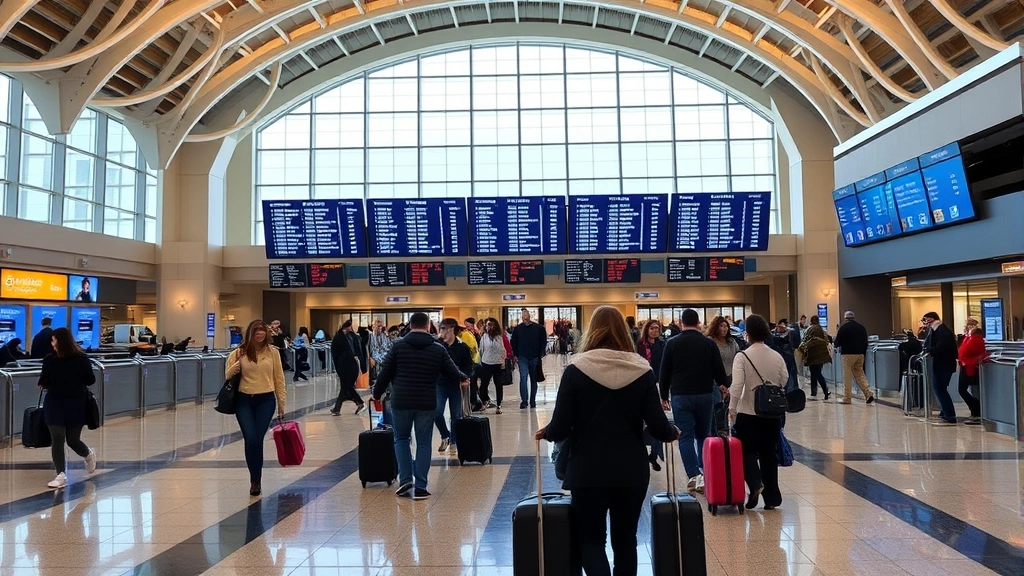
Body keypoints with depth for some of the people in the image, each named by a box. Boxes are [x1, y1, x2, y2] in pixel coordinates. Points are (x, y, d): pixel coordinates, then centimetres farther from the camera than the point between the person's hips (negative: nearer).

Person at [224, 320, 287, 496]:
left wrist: (281, 404, 6)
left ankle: (256, 480, 11)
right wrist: (237, 365, -15)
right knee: (250, 440, -8)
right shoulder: (239, 352, 1)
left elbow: (279, 378, 6)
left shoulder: (272, 351, 1)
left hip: (266, 400, 0)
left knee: (257, 440, -7)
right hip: (243, 400, 1)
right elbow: (227, 377, 6)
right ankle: (254, 480, 13)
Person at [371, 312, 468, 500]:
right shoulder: (438, 349, 1)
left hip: (401, 401, 0)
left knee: (401, 439, 16)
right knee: (423, 443, 8)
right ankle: (420, 487, 6)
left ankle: (405, 480, 5)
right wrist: (463, 378, 31)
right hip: (426, 403, 0)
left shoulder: (398, 346, -2)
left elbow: (385, 373, -1)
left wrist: (377, 394, 14)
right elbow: (452, 371, 9)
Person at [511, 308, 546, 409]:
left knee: (534, 380, 10)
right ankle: (524, 401, -12)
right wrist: (515, 355, 2)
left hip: (534, 358, 1)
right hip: (522, 358, -1)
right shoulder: (517, 329, 1)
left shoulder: (539, 328, -2)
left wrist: (540, 355, -3)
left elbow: (543, 342, 4)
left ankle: (532, 401, 20)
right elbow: (513, 343, 9)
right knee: (523, 377, -13)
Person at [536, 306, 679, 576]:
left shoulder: (576, 369, -8)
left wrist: (546, 432, 11)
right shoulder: (642, 370, -3)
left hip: (588, 470, -2)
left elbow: (560, 428, -11)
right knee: (625, 539, 18)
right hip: (631, 470, 2)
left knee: (590, 538, 12)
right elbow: (657, 426, -6)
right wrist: (673, 432, 16)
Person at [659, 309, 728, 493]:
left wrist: (664, 396, 10)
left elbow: (665, 372, 0)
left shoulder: (672, 343, -2)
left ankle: (694, 476, -9)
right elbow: (719, 370, 5)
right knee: (703, 435, 14)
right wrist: (724, 386, 25)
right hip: (705, 395, 2)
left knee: (685, 437, 0)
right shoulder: (709, 343, 1)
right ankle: (704, 473, 11)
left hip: (681, 396, -2)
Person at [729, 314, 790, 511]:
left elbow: (737, 385, -18)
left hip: (748, 412, -4)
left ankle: (756, 483, -11)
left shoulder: (742, 356, -13)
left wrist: (732, 408, -7)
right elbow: (785, 381, 6)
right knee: (768, 453, 13)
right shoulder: (777, 356, 0)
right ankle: (771, 498, 16)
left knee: (747, 451, 12)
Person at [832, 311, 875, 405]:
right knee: (860, 374, 11)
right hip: (860, 354, 5)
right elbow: (866, 343, 12)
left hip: (848, 354, -5)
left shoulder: (844, 327, -10)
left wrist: (834, 343, 14)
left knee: (847, 376, 1)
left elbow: (837, 342, -8)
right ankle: (868, 394, -4)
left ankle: (847, 398, 4)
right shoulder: (862, 327, 8)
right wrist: (863, 353, 20)